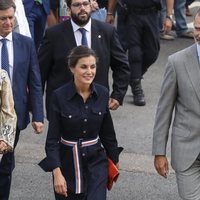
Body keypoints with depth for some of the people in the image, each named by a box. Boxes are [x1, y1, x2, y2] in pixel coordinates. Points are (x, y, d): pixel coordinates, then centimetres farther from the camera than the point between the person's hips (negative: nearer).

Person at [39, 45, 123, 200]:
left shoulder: (102, 94, -3)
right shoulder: (59, 96, -12)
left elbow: (107, 132, 9)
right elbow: (52, 139, -12)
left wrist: (115, 160, 16)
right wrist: (57, 173, -20)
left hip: (96, 162, 2)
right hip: (68, 163, -2)